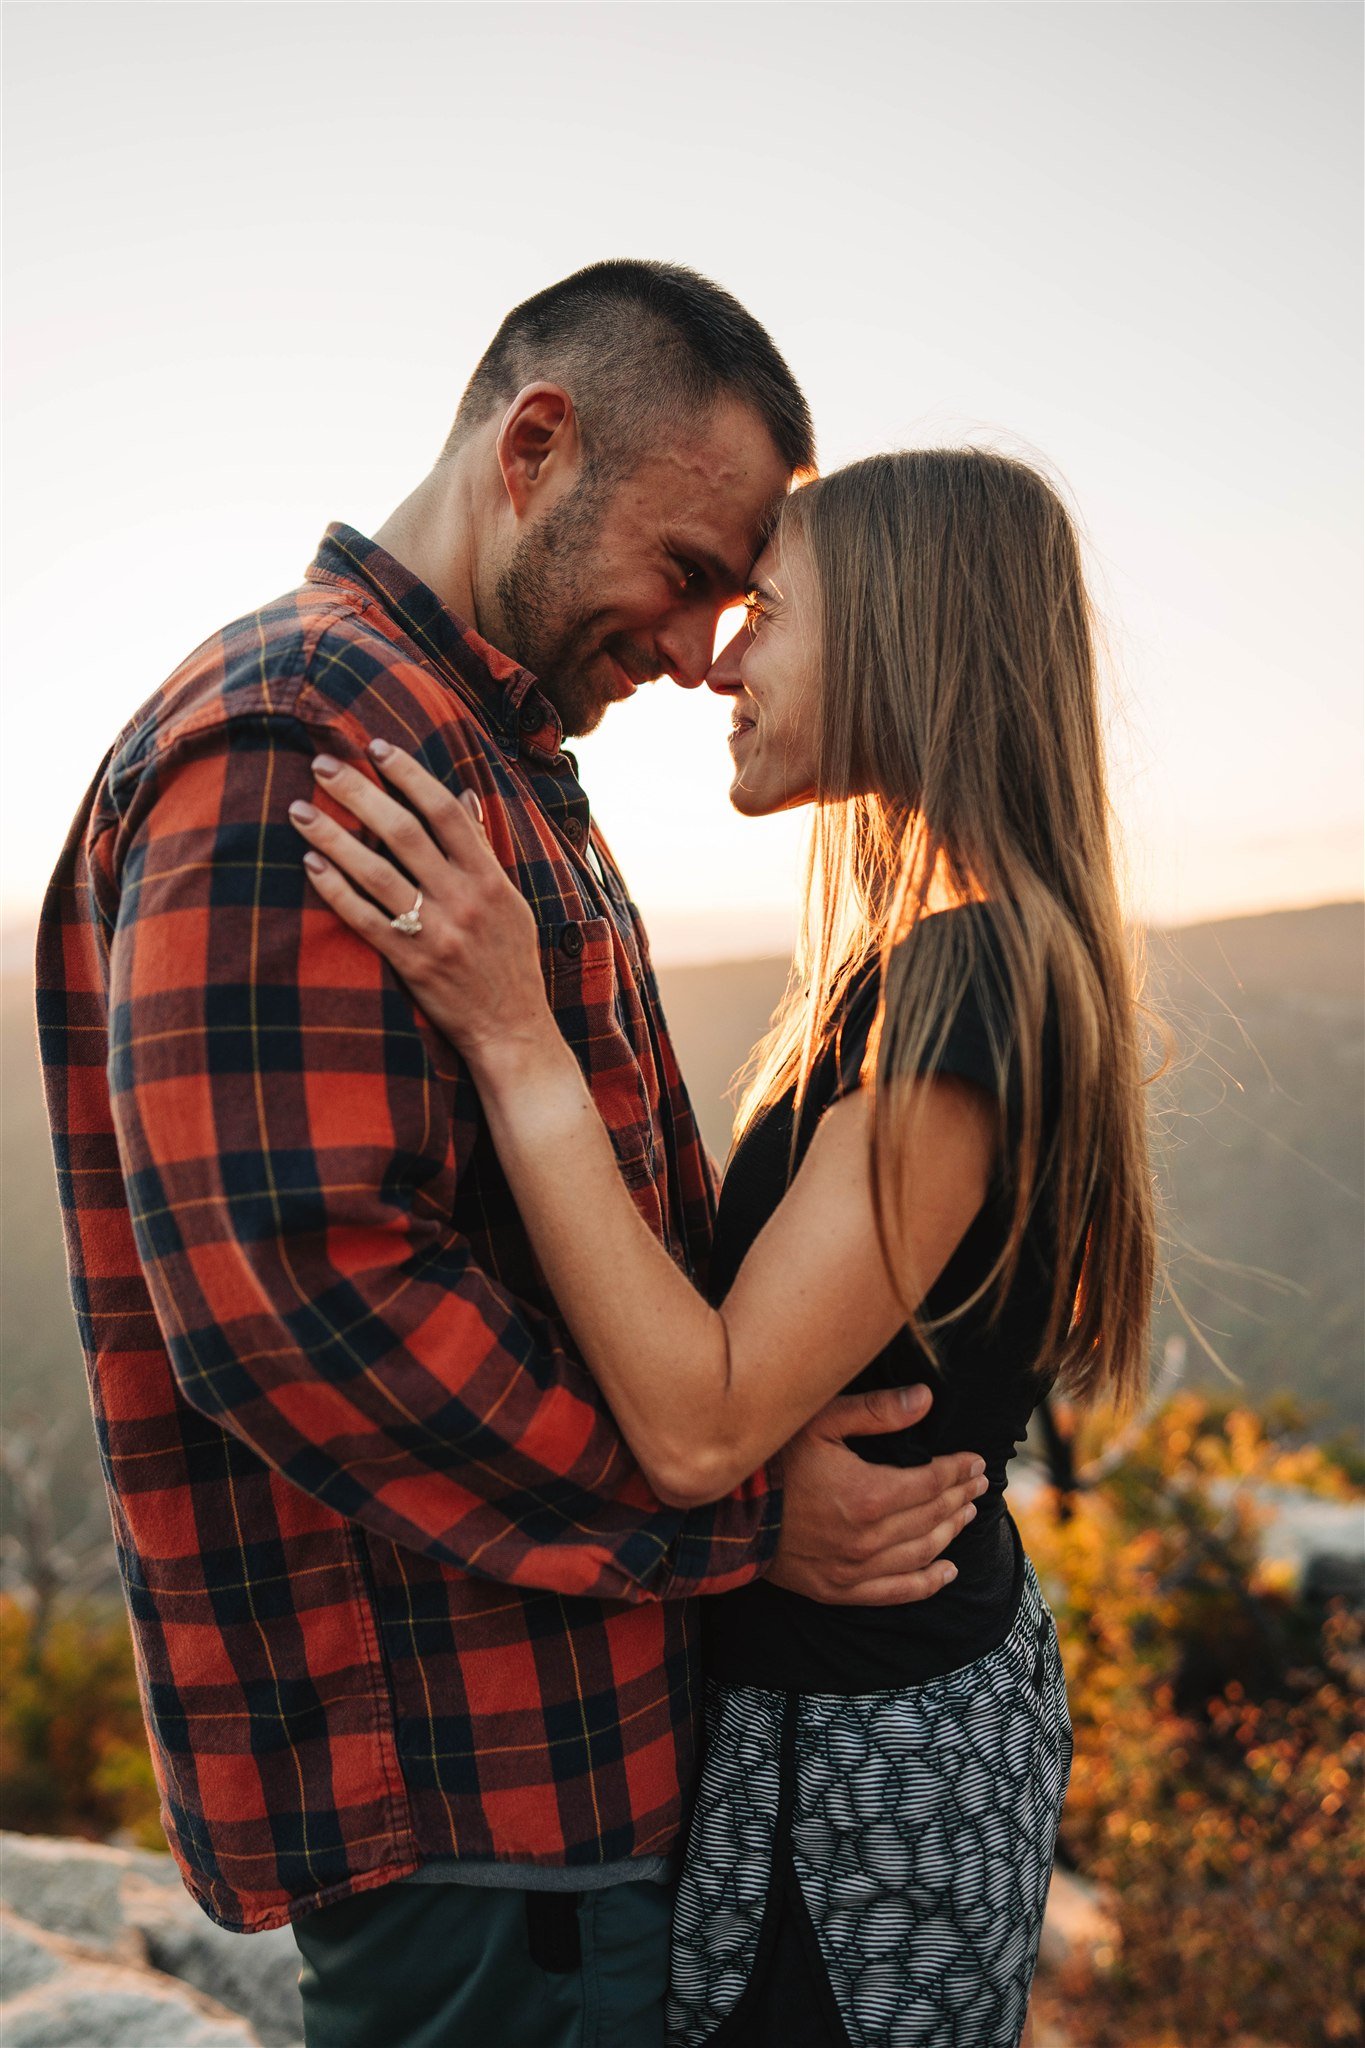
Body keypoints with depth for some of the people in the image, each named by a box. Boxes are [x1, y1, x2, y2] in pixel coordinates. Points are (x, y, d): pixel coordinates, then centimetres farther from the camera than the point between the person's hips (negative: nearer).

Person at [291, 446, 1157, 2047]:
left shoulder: (967, 984, -25)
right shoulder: (932, 961, 6)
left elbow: (701, 1427, -30)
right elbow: (747, 1302, 9)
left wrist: (513, 1036, -30)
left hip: (865, 1753, -9)